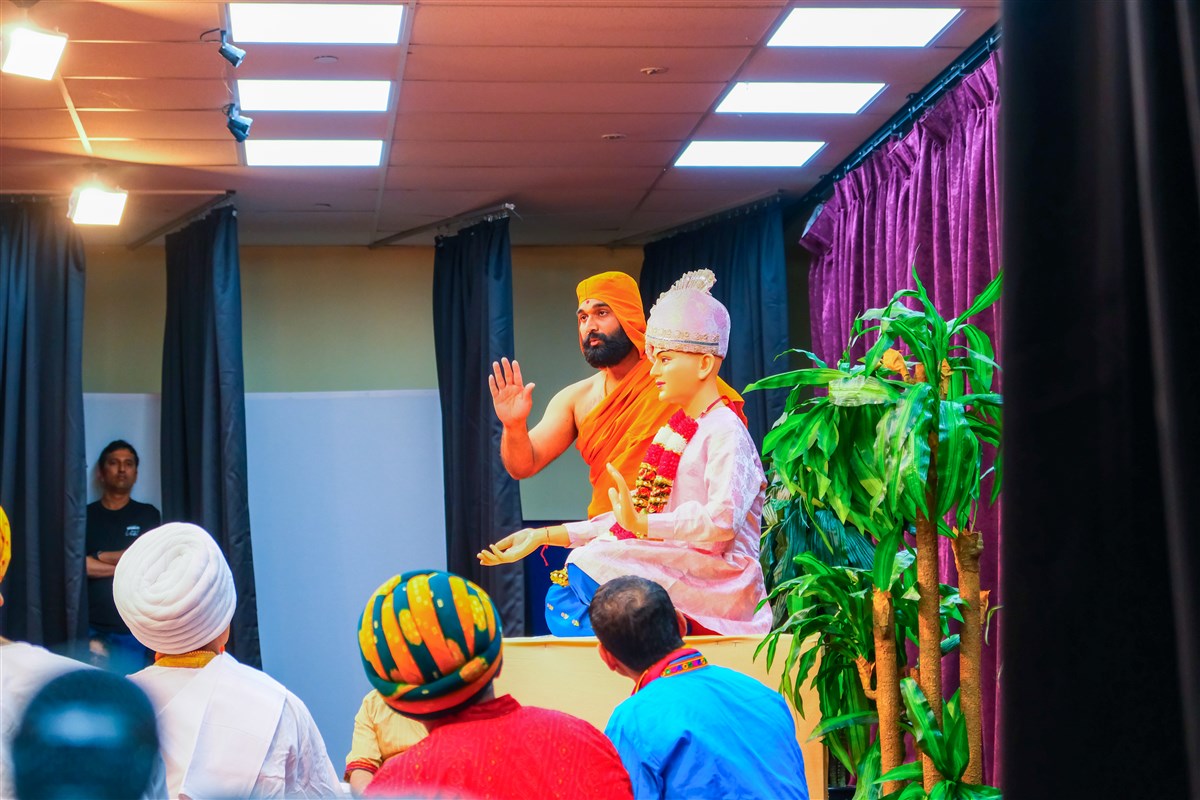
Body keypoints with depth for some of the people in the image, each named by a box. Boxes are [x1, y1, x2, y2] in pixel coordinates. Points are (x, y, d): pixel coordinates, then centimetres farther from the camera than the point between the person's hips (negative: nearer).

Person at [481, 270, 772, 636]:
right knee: (562, 597, -12)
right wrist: (544, 535, 13)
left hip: (717, 581, -9)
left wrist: (642, 525, -35)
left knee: (587, 570, -26)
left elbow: (722, 520, -23)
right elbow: (628, 518, 20)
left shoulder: (724, 431, -7)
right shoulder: (673, 432, 21)